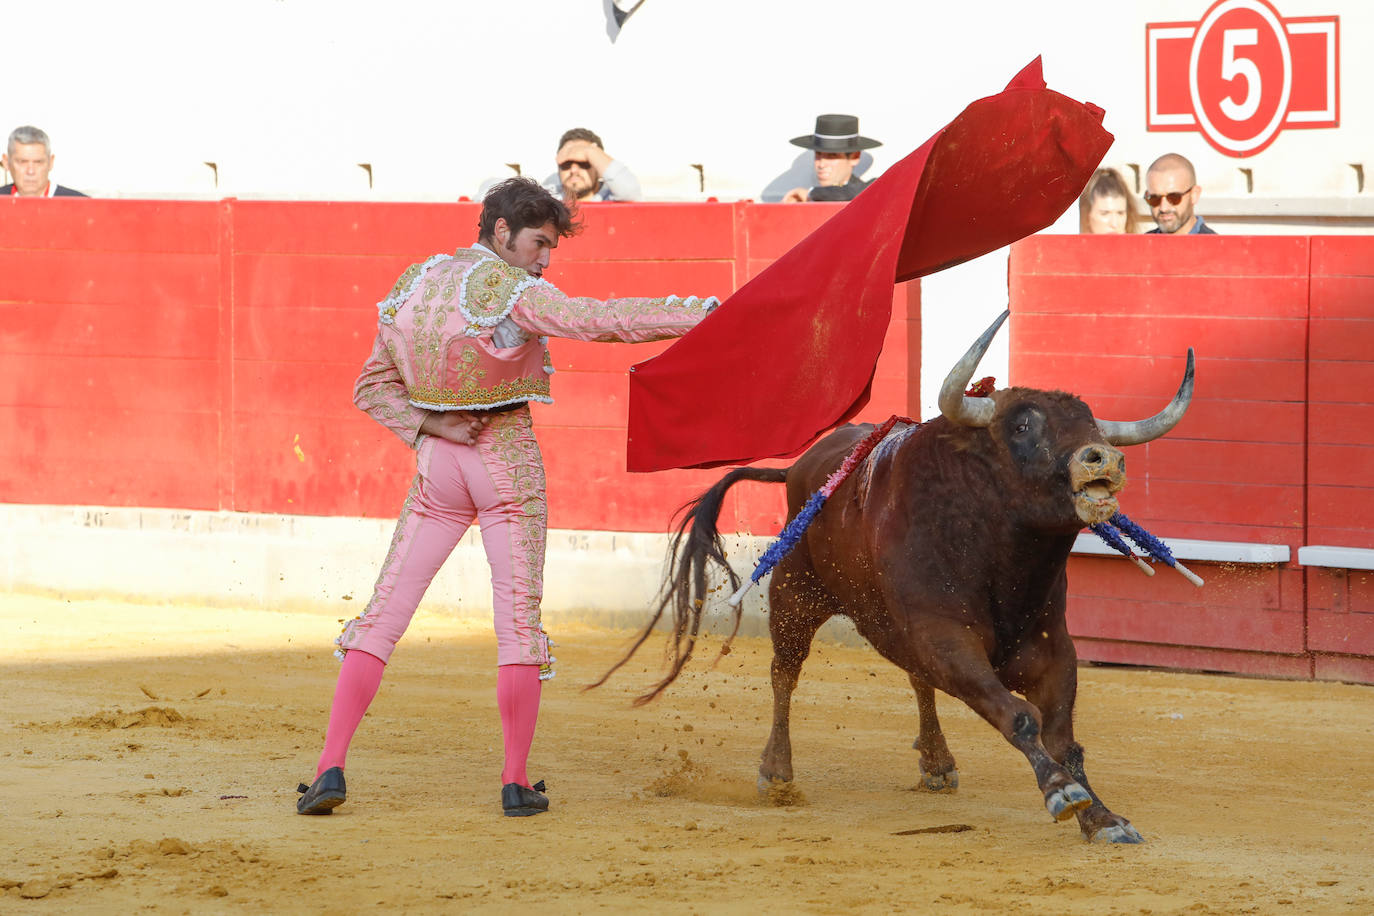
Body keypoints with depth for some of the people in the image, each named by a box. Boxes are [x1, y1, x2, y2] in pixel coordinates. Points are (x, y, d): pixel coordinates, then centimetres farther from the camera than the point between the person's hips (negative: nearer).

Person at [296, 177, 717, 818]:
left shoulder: (413, 287, 6)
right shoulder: (508, 291, -15)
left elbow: (373, 387, 10)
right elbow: (600, 320, -24)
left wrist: (426, 425, -2)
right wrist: (699, 313, -23)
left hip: (436, 461, 5)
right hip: (508, 461, -5)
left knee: (382, 617, 5)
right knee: (519, 619, 2)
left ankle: (331, 768, -3)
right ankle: (516, 783, 2)